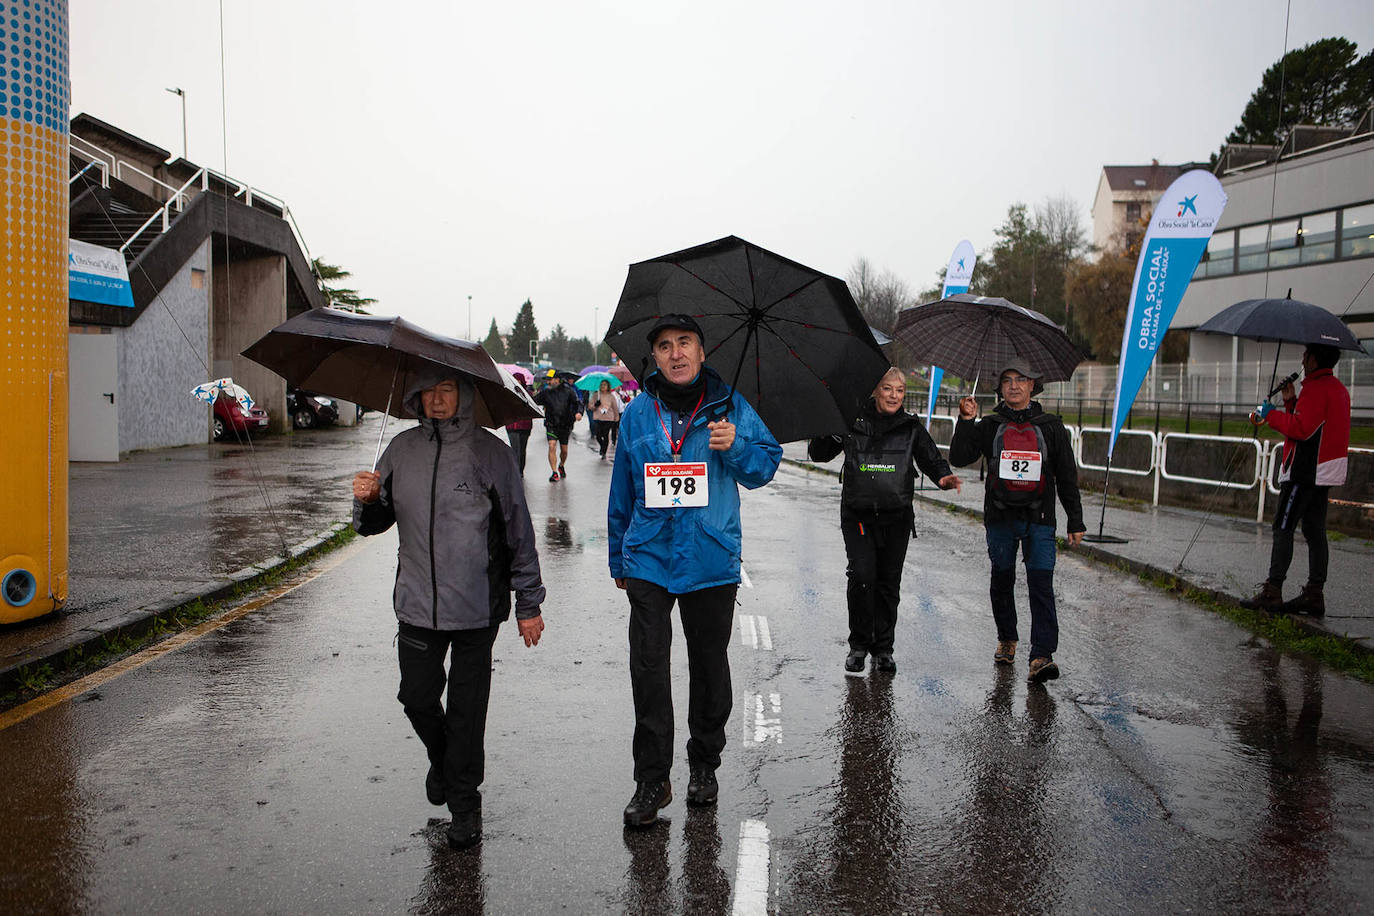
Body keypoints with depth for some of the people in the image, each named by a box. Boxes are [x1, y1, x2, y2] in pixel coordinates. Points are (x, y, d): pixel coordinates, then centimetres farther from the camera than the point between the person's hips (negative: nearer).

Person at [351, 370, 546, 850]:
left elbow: (518, 530, -2)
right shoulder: (402, 450, 5)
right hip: (416, 603, 3)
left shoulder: (489, 452, -6)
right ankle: (442, 760, 41)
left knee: (467, 708, 6)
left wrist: (528, 603, -1)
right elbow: (375, 523, 12)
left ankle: (464, 803, 23)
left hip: (476, 606, -3)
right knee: (417, 696, 9)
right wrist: (366, 502, -13)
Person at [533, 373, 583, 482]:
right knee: (552, 447, -17)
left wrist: (579, 412, -21)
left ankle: (561, 466, 40)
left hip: (565, 425, 1)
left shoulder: (568, 390, -2)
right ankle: (554, 473, -11)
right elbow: (534, 402, 0)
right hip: (551, 425, -1)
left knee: (564, 450, 10)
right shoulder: (545, 392, 0)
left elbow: (578, 402, -3)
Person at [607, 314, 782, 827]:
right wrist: (619, 559, 15)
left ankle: (704, 764, 30)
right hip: (649, 559, 1)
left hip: (712, 562, 0)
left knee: (709, 665, 11)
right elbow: (621, 492, 13)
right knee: (648, 669, -4)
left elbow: (767, 465, 2)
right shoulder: (637, 415, 6)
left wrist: (735, 447, -19)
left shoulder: (730, 409, 2)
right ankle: (651, 780, 8)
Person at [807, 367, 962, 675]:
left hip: (896, 517, 2)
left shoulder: (911, 428, 7)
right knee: (861, 575, -13)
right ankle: (859, 644, 5)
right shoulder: (853, 422, 4)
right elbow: (818, 454, 7)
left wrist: (944, 476, -15)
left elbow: (932, 459, 8)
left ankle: (883, 649, 20)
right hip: (858, 514, -1)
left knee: (889, 583, 6)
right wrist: (825, 432, -13)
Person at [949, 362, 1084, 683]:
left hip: (1039, 519, -1)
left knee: (1041, 584, -10)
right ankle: (1006, 639, 30)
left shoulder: (1051, 427, 7)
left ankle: (1041, 656, -14)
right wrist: (966, 421, -13)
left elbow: (1067, 478, 9)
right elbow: (959, 458, -3)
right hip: (1000, 518, 1)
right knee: (1002, 582, 9)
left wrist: (1076, 522, 7)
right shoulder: (990, 426, 7)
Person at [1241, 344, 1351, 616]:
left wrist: (1272, 415, -10)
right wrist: (1292, 402, 12)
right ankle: (1314, 595, 8)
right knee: (1315, 532, 8)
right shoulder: (1338, 389, 18)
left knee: (1283, 528, -7)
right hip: (1323, 473, 10)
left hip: (1305, 471, -10)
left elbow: (1302, 429, -21)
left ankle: (1272, 592, -8)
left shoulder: (1316, 389, -14)